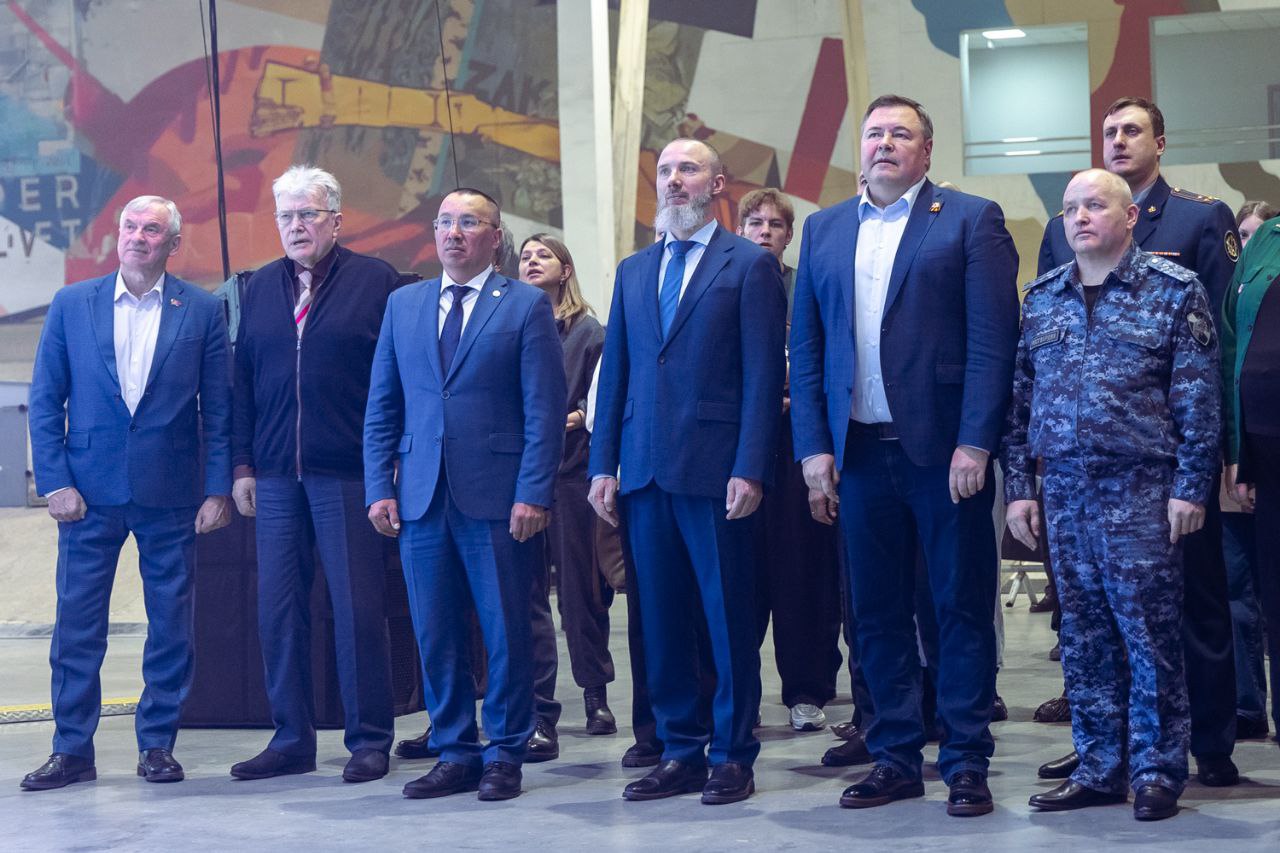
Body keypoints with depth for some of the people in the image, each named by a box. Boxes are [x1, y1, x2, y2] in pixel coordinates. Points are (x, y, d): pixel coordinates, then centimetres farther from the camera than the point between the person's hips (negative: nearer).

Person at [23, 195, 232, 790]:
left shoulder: (202, 311, 2)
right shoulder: (71, 305, 4)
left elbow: (218, 409, 3)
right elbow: (45, 401, 4)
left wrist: (217, 489, -3)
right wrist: (55, 483, -4)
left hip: (170, 495, 0)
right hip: (90, 493, 1)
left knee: (170, 627, 6)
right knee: (76, 626, 4)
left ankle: (158, 745, 18)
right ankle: (72, 750, 14)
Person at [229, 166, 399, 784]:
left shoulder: (375, 281, 0)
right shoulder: (260, 288, 13)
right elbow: (243, 380, 15)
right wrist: (243, 464, 9)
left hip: (349, 475, -4)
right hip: (276, 477, 4)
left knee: (357, 608, -1)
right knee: (278, 609, 6)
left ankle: (369, 740, 10)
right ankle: (291, 739, 16)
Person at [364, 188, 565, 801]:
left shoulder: (526, 305, 2)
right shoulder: (403, 304, 14)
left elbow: (545, 409, -3)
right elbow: (381, 407, 14)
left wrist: (533, 494, -12)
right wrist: (379, 487, 4)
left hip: (498, 498, -4)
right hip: (421, 497, 4)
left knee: (507, 632, 2)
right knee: (435, 635, 7)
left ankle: (505, 755, 14)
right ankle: (455, 754, 17)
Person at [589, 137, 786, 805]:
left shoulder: (750, 265, 1)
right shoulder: (633, 271, 17)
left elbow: (763, 373, -5)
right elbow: (615, 372, 16)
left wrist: (750, 469, -13)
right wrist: (603, 464, 8)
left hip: (714, 470, -5)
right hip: (646, 471, 5)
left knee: (729, 618, 1)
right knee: (661, 618, 8)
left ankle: (732, 755, 10)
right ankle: (679, 751, 17)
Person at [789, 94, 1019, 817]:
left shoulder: (971, 219, 1)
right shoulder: (825, 229, 14)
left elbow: (993, 340, -6)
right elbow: (806, 348, 11)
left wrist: (974, 443, -14)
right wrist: (813, 448, 2)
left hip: (944, 449, -4)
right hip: (860, 452, 4)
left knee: (963, 608, 3)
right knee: (878, 612, 9)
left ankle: (967, 762, 12)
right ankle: (896, 757, 19)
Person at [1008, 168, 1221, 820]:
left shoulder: (1174, 289, 0)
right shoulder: (1042, 297, 12)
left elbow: (1197, 399, -4)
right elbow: (1020, 399, 12)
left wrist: (1190, 487, -9)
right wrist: (1018, 486, 6)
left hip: (1141, 489, -4)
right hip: (1063, 489, 4)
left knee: (1149, 633, -1)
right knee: (1084, 636, 9)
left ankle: (1157, 772, 10)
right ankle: (1099, 769, 18)